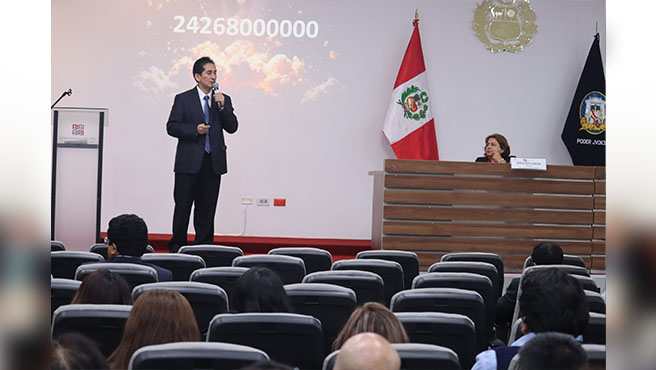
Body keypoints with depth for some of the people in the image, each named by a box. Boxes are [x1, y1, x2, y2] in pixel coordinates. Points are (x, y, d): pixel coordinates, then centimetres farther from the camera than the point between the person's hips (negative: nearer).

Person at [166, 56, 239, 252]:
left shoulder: (224, 100, 10)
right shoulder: (183, 99, 2)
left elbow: (232, 127, 2)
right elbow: (171, 127, -3)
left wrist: (222, 106, -11)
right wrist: (194, 129, -16)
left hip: (213, 162, 3)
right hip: (189, 162, -2)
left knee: (207, 209, 6)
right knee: (183, 207, 1)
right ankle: (177, 248, 8)